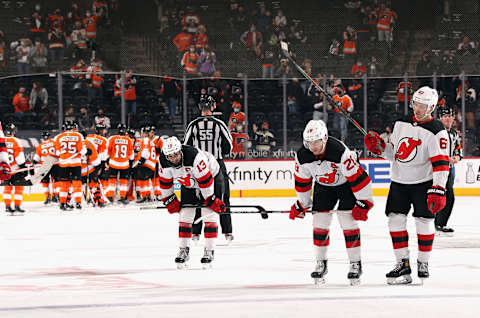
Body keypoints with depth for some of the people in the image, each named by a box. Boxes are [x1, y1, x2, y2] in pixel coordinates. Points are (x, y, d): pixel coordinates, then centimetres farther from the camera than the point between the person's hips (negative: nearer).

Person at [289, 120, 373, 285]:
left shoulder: (340, 152, -36)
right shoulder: (302, 156, -20)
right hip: (323, 186, 4)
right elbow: (302, 181, -1)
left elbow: (358, 177, -29)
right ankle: (321, 263, 11)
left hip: (346, 183, -4)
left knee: (347, 220, -12)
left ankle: (355, 264, -2)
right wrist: (301, 204, 7)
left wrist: (363, 203, -25)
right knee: (319, 223, -3)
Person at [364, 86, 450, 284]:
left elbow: (441, 164, -19)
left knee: (424, 221, -3)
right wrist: (379, 147, -3)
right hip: (399, 182, 5)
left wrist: (438, 190, -27)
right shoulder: (402, 124, 7)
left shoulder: (436, 132, -12)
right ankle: (403, 263, 5)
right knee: (395, 219, 0)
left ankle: (423, 263, 11)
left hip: (423, 182, -5)